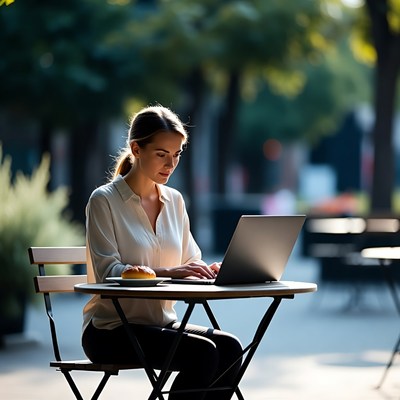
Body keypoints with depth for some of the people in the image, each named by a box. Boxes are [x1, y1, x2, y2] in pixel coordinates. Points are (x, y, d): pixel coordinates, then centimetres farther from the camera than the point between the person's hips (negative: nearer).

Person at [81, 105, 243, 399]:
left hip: (162, 321, 6)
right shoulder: (104, 200, -7)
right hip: (111, 330, -6)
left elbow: (190, 262, 12)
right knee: (202, 352, -27)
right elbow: (108, 271, -17)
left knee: (229, 348, -21)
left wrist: (209, 271, -12)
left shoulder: (174, 201, 12)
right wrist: (168, 272, -30)